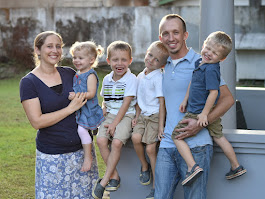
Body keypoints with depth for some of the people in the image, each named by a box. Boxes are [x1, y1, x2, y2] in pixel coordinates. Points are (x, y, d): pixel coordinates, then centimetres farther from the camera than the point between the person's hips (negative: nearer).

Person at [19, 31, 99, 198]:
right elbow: (37, 122, -16)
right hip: (52, 156, -4)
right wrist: (71, 108, -17)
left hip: (82, 147, 4)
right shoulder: (29, 82, -8)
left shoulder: (70, 74, 4)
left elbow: (86, 99, 19)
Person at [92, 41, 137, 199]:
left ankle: (104, 180, -18)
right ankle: (114, 176, -9)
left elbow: (126, 104, -12)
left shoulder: (131, 79, -7)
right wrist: (103, 111, 2)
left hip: (126, 116, -5)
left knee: (117, 142, -28)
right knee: (101, 140, -22)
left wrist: (115, 123, -16)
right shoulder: (107, 79, 12)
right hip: (110, 115, 5)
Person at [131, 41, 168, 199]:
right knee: (136, 138, -19)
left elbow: (162, 102, -15)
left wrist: (161, 125, -17)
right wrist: (137, 116, 12)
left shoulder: (158, 77, -14)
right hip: (143, 115, 6)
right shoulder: (140, 76, 9)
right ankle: (144, 166, 8)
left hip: (155, 116, -6)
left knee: (150, 148, -9)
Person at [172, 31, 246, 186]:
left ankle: (193, 167, -15)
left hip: (198, 113, -10)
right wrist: (185, 100, 21)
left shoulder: (211, 70, -23)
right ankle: (236, 167, 32)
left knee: (177, 135, -4)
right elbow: (193, 83, 20)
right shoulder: (200, 62, 7)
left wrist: (204, 113, -23)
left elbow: (213, 92, -25)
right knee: (218, 136, 22)